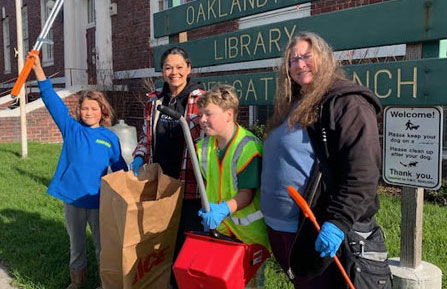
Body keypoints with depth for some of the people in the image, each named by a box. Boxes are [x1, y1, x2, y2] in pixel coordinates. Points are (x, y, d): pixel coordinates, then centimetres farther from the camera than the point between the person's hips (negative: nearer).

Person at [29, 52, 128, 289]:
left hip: (99, 199, -1)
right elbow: (53, 102, -7)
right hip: (72, 197, 2)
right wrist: (38, 69, -14)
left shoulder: (110, 137, -2)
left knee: (102, 243, 12)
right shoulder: (71, 129, -1)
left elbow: (119, 168, 5)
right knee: (76, 243, 18)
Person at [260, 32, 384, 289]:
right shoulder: (293, 106, 16)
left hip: (317, 230, -8)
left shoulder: (347, 103, -12)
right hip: (278, 225, 9)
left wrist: (338, 222, -27)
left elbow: (362, 173, -21)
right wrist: (270, 212, 20)